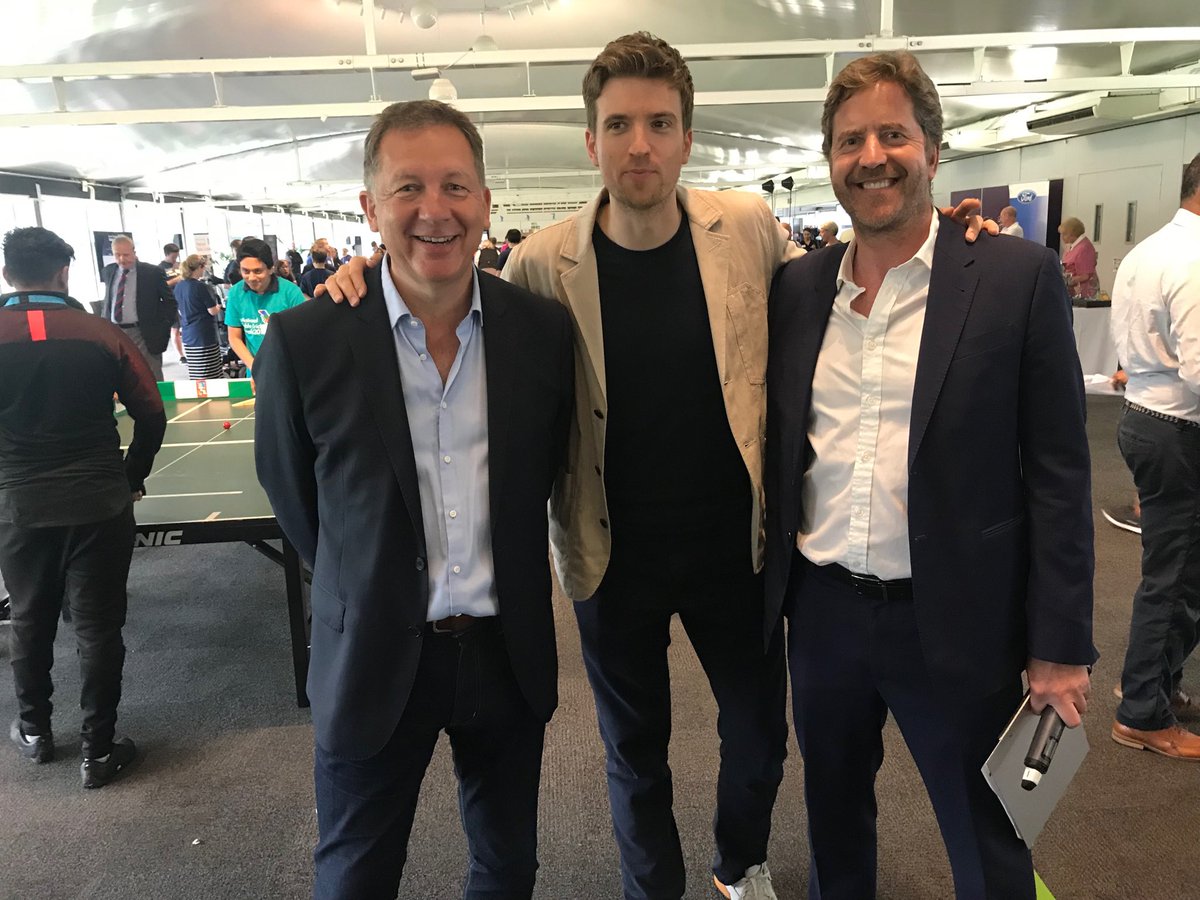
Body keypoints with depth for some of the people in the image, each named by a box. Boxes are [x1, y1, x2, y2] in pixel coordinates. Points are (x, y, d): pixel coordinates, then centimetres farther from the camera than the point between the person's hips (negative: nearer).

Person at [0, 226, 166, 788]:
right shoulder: (103, 335, -6)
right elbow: (152, 417, -5)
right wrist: (132, 478, 8)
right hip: (99, 504, -1)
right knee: (98, 627, 7)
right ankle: (99, 751, 16)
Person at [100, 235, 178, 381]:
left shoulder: (153, 272, -4)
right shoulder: (108, 271, 10)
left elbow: (170, 301, 1)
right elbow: (107, 301, 20)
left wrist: (162, 328, -6)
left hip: (143, 334, -4)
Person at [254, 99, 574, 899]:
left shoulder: (544, 328, -7)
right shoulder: (304, 341, -14)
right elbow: (289, 489, 0)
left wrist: (505, 566, 10)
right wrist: (369, 587, 8)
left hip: (509, 649, 2)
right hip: (373, 656, -1)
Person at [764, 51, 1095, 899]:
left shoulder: (1018, 276, -8)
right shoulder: (795, 286, 3)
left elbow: (1057, 471, -8)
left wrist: (1059, 644, -9)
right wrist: (767, 586, 7)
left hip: (955, 621, -3)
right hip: (822, 613, 4)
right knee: (833, 820, 23)